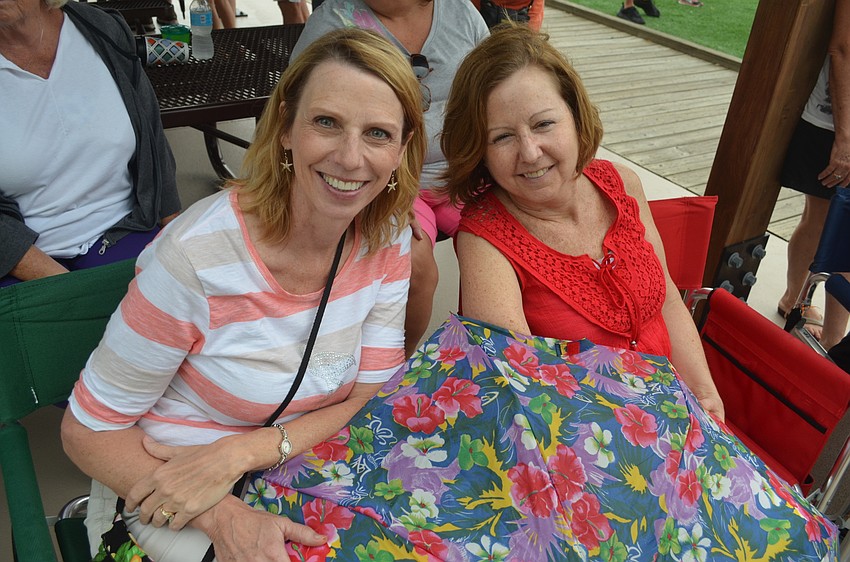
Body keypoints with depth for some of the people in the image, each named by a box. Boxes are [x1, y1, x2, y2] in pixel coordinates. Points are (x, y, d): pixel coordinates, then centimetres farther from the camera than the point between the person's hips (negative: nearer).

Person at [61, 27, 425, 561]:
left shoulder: (387, 237, -11)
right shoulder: (196, 256, -24)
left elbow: (371, 398, -7)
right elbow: (89, 430, -13)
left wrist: (239, 453, -21)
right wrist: (223, 517, -27)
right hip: (169, 497, -3)